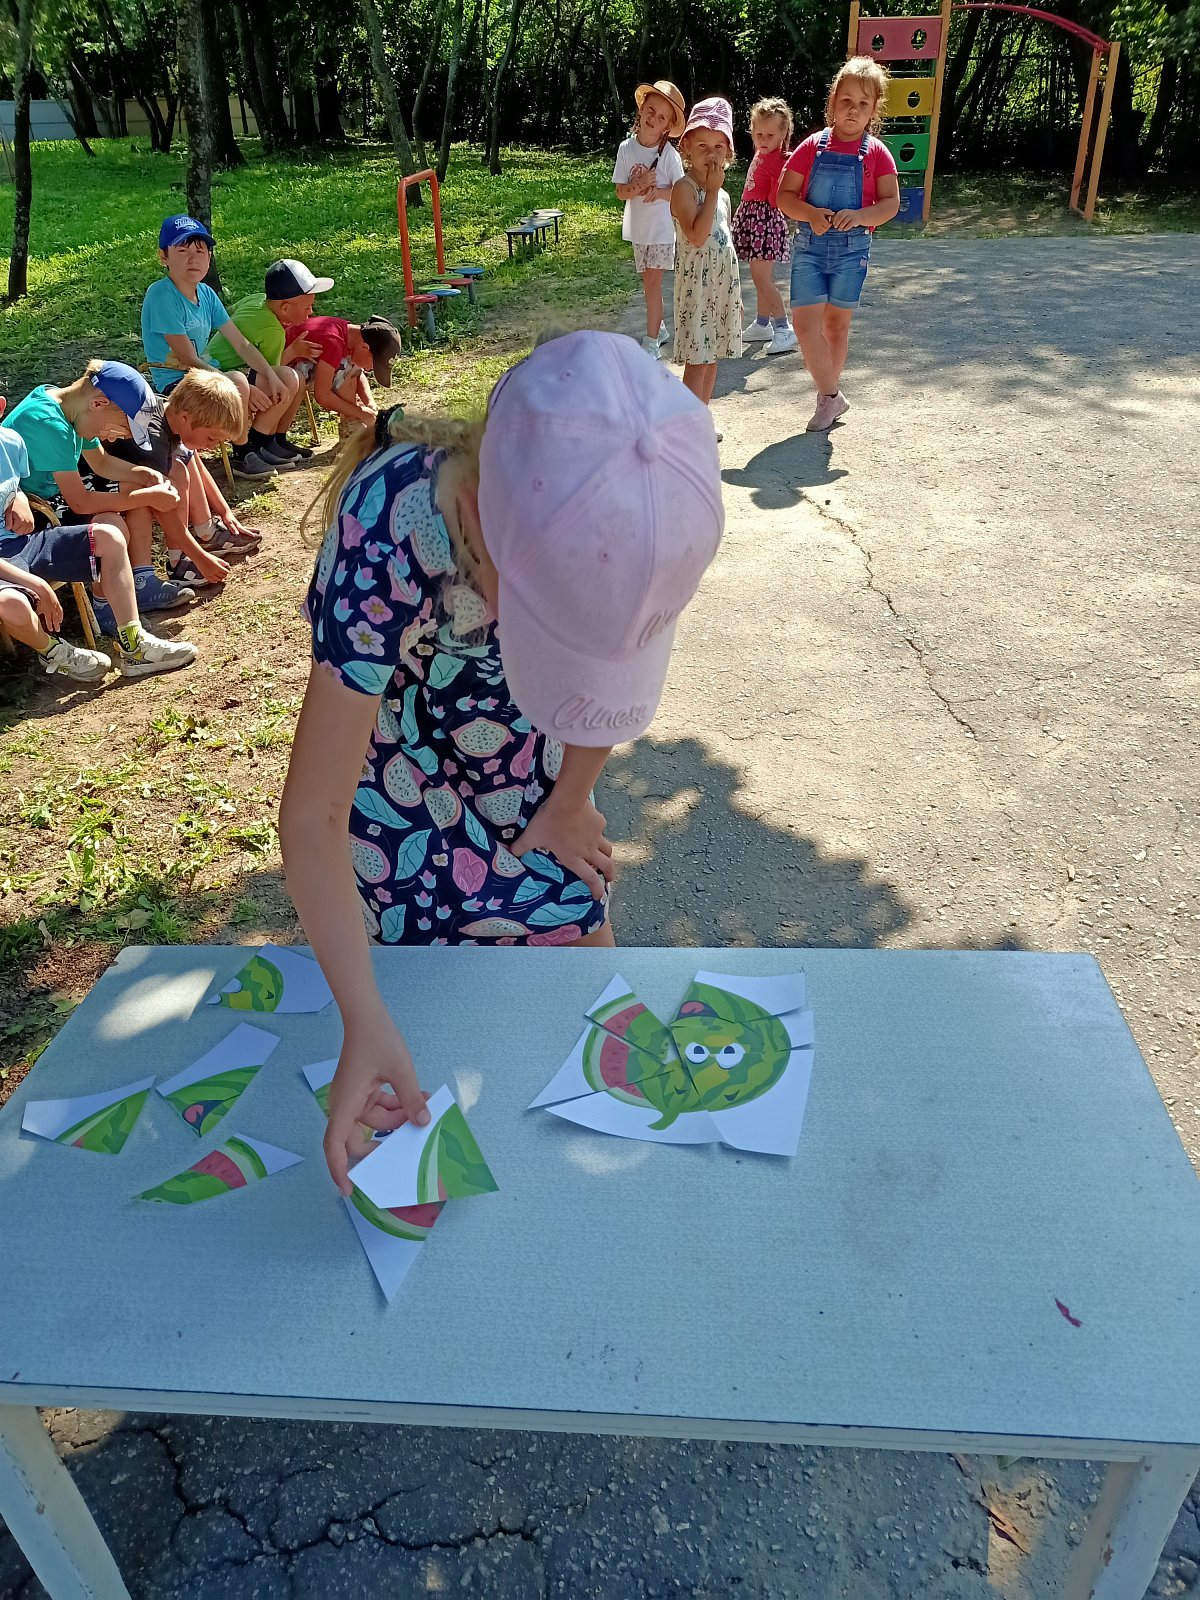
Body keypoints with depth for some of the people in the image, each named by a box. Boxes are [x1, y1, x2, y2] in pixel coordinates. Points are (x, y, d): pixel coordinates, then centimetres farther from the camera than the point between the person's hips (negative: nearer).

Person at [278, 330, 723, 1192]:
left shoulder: (614, 506, -27)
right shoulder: (388, 539, -39)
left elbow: (609, 668, -6)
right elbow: (313, 816, -34)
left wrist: (571, 801, 3)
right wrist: (366, 1026, -40)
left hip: (524, 747, 3)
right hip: (395, 751, -3)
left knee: (577, 926, 7)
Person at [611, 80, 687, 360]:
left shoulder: (669, 154, -11)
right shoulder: (626, 148, -3)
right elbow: (620, 192, -3)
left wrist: (659, 191, -23)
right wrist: (639, 185, -21)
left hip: (662, 227, -4)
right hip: (637, 226, 4)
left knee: (653, 281, -8)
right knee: (648, 281, 14)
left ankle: (651, 341, -6)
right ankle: (659, 327, 31)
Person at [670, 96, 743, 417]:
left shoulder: (722, 194, 14)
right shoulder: (684, 188, -10)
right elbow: (697, 236, -25)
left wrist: (736, 294, 21)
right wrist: (712, 190, -16)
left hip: (724, 282, 8)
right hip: (697, 282, -8)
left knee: (712, 356, 11)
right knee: (697, 359, -8)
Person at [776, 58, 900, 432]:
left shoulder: (876, 152, -1)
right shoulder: (812, 146, 0)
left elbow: (890, 203, -4)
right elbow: (784, 195, -1)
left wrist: (858, 216, -23)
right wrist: (810, 213, -20)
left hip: (852, 248, 0)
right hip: (809, 245, 0)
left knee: (837, 324, 9)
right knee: (805, 323, -9)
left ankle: (827, 393, 24)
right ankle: (831, 396, 4)